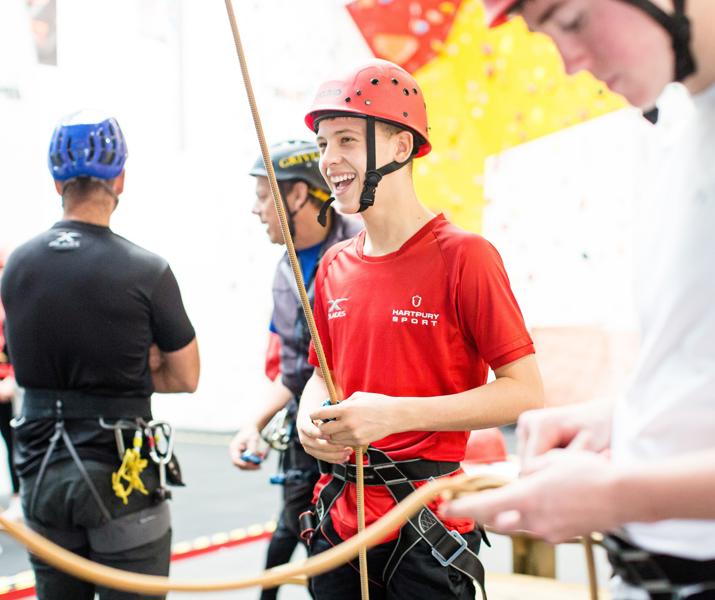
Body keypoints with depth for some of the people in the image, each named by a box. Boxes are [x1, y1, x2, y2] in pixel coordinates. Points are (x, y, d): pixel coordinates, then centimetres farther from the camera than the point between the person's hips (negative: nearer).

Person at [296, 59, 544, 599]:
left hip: (427, 525, -5)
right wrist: (310, 419, -3)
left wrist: (395, 413, -21)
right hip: (339, 519, 6)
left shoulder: (463, 256, -12)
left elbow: (525, 393, -15)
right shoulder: (335, 267, 7)